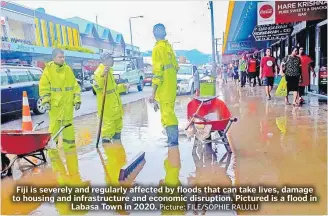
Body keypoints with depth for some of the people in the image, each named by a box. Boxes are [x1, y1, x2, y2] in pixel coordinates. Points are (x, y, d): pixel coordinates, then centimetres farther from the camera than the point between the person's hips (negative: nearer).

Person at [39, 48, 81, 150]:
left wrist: (77, 100, 5)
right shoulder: (48, 69, -2)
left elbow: (75, 86, 9)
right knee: (54, 126, 0)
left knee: (68, 125, 12)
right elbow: (43, 87, -3)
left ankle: (69, 146, 24)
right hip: (55, 104, -3)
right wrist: (46, 101, -11)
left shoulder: (68, 69, 7)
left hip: (68, 104, 3)